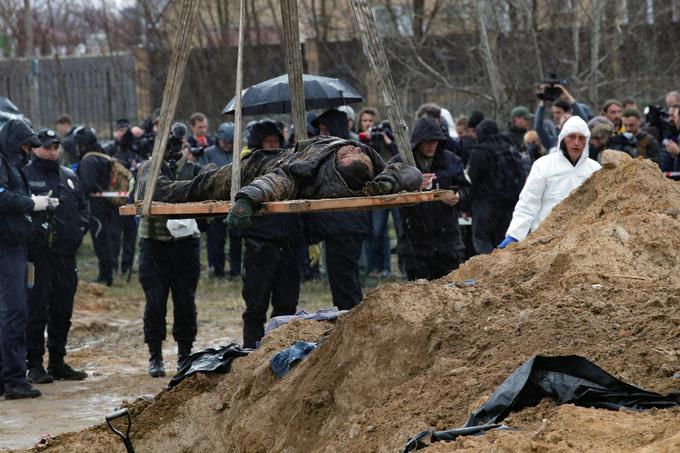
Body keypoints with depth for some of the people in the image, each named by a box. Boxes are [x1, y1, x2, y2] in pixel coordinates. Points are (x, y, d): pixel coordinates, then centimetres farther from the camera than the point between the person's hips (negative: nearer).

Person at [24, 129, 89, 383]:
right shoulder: (25, 175, -4)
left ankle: (57, 362, 21)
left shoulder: (69, 177, 16)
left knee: (62, 310, 11)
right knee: (36, 311, -5)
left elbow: (83, 207, 22)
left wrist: (78, 231, 6)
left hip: (65, 254, 6)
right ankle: (34, 365, 0)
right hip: (37, 255, -6)